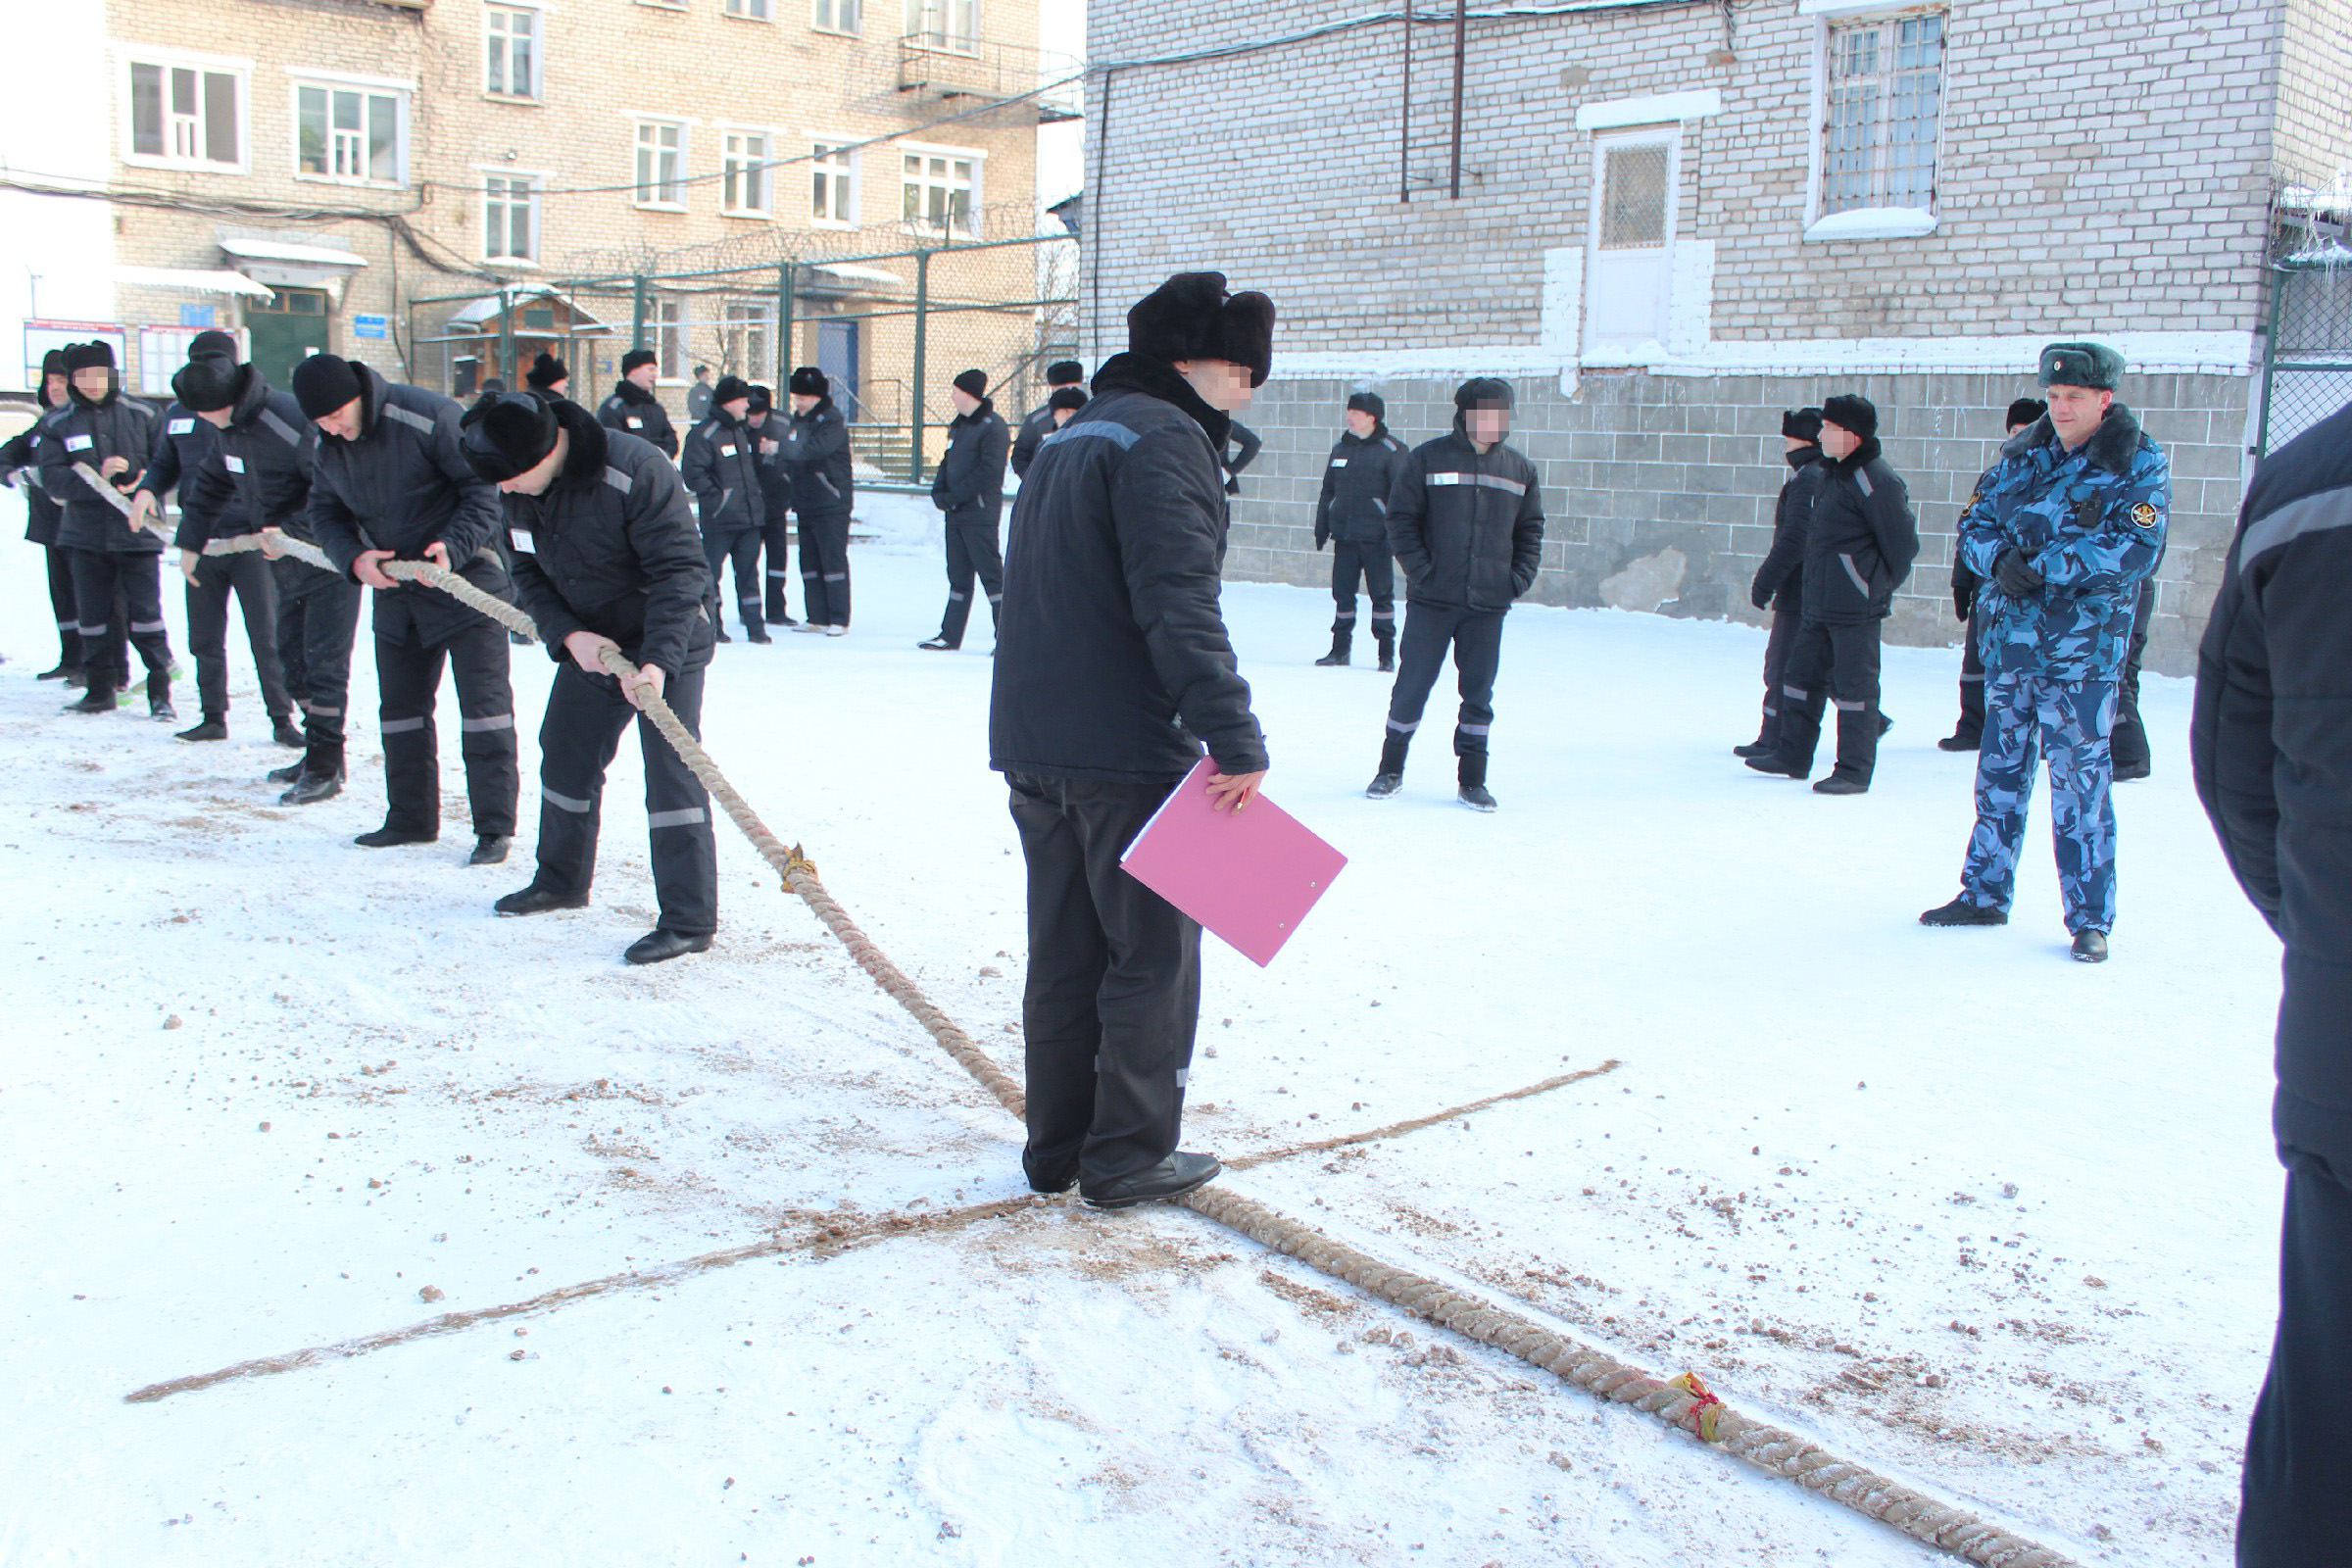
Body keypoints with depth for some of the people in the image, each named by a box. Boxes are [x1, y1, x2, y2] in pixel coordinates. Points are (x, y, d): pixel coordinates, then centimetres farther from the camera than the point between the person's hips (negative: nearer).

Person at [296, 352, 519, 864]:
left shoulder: (428, 416, -19)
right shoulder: (327, 448, 2)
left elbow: (482, 487, -16)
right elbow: (325, 514, 8)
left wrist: (453, 547, -28)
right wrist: (355, 559, -12)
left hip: (466, 578, -7)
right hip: (394, 589, 7)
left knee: (483, 701, -7)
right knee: (401, 705, 12)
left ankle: (494, 827, -4)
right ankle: (411, 817, 24)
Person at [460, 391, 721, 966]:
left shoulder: (638, 471, -28)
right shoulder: (520, 489, -6)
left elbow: (679, 571, -27)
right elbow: (529, 573, 3)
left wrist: (657, 661, -36)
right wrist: (568, 635, -15)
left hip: (665, 649, -7)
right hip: (586, 646, 7)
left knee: (671, 774, -12)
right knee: (565, 757, 17)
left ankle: (689, 920, -6)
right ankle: (562, 881, 38)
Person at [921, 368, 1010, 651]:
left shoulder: (993, 427, -11)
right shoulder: (959, 425, 17)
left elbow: (988, 472, -18)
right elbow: (948, 461, 21)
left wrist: (954, 497, -16)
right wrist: (939, 492, 3)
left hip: (980, 512, -9)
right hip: (956, 512, 9)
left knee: (990, 574, -7)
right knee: (958, 574, 12)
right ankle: (950, 635, 17)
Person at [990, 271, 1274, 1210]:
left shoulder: (1069, 437, 19)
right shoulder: (1164, 439, -11)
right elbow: (1180, 605, -22)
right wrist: (1236, 739, -25)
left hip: (1032, 743, 9)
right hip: (1126, 752, -9)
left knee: (1063, 952, 15)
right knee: (1154, 955, 2)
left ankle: (1057, 1147, 22)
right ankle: (1128, 1158, 8)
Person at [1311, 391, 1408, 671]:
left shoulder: (1390, 450, -4)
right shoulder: (1340, 448, 12)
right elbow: (1328, 491, 19)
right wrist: (1321, 528, 15)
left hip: (1375, 535, -5)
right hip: (1343, 534, 5)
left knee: (1381, 593, -1)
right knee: (1342, 592, 7)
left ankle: (1387, 652, 5)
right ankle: (1340, 648, 16)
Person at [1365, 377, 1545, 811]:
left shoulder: (1520, 470, 8)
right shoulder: (1427, 459, -1)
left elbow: (1530, 530, 15)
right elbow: (1401, 518, -1)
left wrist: (1519, 578, 2)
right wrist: (1420, 569, -10)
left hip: (1489, 606, 2)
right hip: (1431, 600, -2)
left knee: (1479, 693, 6)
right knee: (1412, 686, 3)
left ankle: (1472, 780, 16)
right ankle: (1391, 770, 19)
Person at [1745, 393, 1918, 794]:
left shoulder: (1875, 480, -17)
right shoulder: (1833, 473, 13)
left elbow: (1903, 542, -13)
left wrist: (1879, 588, -2)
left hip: (1856, 609, -10)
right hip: (1818, 603, 10)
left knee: (1854, 684, -2)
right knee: (1803, 673, 15)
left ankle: (1854, 771, 6)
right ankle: (1793, 756, 26)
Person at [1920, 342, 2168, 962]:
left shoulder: (2138, 465, -5)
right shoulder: (2022, 455, 10)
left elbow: (2136, 547, -16)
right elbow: (1974, 522, 8)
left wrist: (2042, 567, -20)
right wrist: (2000, 559, -14)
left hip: (2082, 649, -5)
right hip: (2008, 638, 5)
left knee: (2080, 784, -4)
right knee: (1999, 774, 14)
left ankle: (2090, 917, 6)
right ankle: (1984, 894, 27)